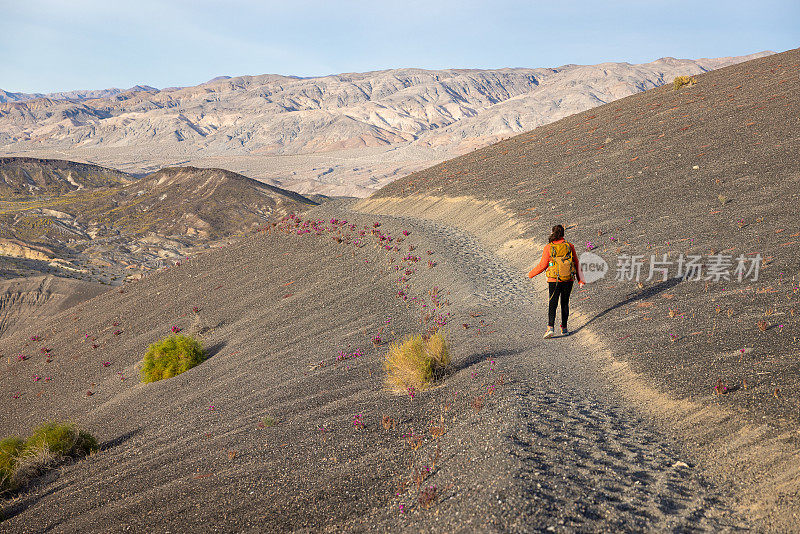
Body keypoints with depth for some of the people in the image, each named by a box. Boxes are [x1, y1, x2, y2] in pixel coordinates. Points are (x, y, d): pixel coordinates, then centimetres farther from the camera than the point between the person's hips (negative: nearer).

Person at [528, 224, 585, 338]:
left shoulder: (548, 248, -4)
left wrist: (531, 274, 13)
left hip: (554, 280, -2)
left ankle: (551, 327, -15)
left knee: (553, 304, 0)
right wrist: (580, 280, 8)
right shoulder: (569, 246, 1)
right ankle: (564, 328, 17)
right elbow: (577, 264, 4)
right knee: (565, 304, 14)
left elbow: (542, 266, -2)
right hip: (568, 280, 2)